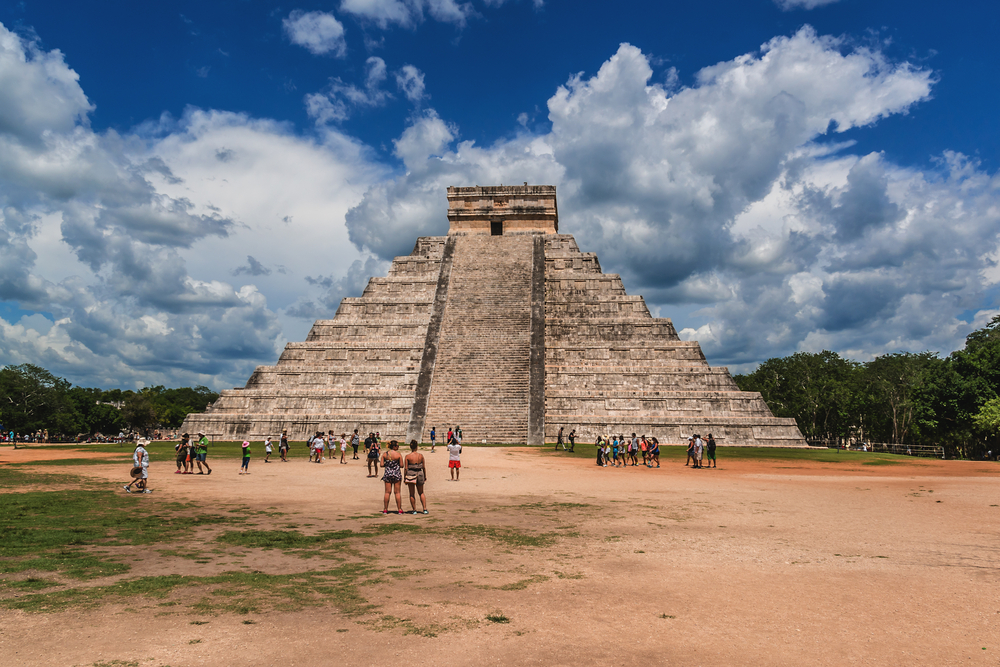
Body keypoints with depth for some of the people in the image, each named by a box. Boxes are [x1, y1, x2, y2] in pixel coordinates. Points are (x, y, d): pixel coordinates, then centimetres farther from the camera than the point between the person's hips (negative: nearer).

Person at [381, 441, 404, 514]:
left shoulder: (384, 454, -1)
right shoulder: (398, 454, -9)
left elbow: (382, 465, -3)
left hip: (387, 473, 2)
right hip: (396, 473, -2)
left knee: (387, 492, 8)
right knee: (397, 492, 5)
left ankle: (385, 509, 11)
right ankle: (399, 509, 7)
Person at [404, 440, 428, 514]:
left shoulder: (407, 456, -9)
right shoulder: (421, 455, -2)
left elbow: (406, 468, -8)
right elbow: (423, 467, 2)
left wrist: (404, 478, 0)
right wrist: (425, 476, 13)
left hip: (410, 475, -2)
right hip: (420, 474, 2)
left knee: (412, 494, 10)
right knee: (421, 493, 16)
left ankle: (414, 510, 11)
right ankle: (425, 509, 7)